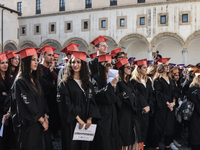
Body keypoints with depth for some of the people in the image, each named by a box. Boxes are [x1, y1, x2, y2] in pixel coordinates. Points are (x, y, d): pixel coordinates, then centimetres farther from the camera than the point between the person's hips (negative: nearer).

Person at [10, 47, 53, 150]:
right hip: (28, 125, -8)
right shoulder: (20, 82, -15)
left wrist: (45, 117, 1)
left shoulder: (34, 79, 11)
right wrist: (42, 120, -12)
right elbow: (27, 105, -18)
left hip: (38, 123, 8)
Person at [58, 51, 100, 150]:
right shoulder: (65, 83, -5)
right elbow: (66, 103, -11)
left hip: (85, 122, 4)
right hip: (71, 122, -4)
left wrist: (89, 119, -6)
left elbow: (92, 101, 5)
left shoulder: (88, 83, 9)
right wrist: (78, 118, -16)